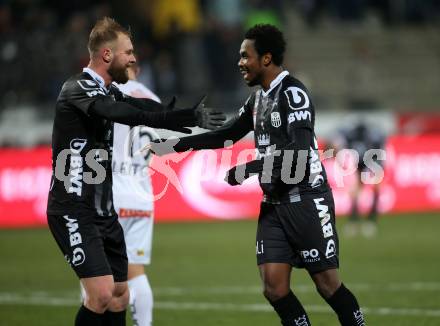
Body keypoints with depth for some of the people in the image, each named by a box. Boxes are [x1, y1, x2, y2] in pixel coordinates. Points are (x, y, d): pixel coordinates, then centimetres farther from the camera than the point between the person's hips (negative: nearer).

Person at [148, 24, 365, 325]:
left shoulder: (293, 93, -13)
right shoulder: (259, 98, 14)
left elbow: (299, 151, -23)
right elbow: (226, 135, 25)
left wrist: (247, 169, -20)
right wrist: (175, 145, 19)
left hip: (306, 201, -8)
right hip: (274, 204, 8)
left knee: (328, 284, -6)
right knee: (274, 288, -1)